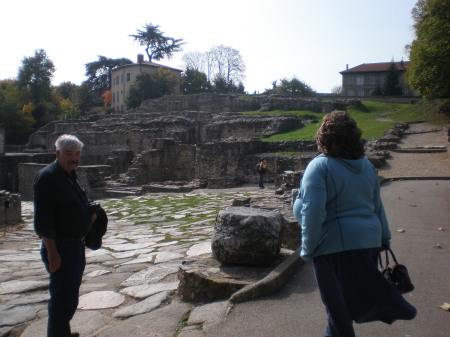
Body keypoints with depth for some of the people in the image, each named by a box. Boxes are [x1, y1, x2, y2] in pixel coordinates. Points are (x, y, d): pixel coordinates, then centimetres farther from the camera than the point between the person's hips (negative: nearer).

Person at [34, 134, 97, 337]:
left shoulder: (70, 176, 11)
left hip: (76, 245, 10)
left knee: (70, 295, 22)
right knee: (63, 298, -1)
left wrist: (89, 215, 5)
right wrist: (52, 252, -23)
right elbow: (42, 220, -22)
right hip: (60, 248, -10)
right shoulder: (47, 177, -18)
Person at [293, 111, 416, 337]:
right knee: (361, 291, 22)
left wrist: (308, 248, -11)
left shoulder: (319, 166, -15)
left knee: (337, 301, 10)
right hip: (368, 239, 6)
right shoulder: (366, 165, 7)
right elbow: (377, 206, 15)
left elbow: (313, 212, -19)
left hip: (334, 244, -6)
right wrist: (384, 237, 24)